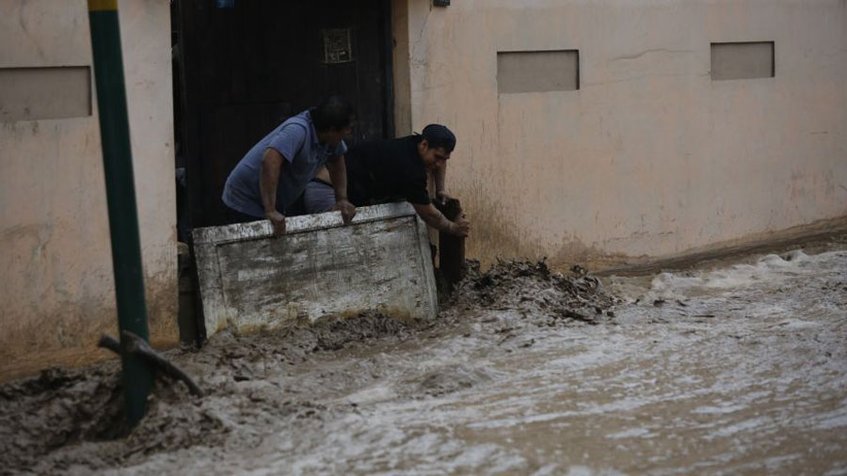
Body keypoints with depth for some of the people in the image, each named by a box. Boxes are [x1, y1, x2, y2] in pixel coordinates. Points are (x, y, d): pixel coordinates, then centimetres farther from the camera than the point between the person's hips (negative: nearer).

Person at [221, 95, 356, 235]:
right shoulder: (298, 130, -32)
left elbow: (337, 161, 14)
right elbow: (270, 161, -45)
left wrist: (342, 199, 3)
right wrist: (270, 211, -46)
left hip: (278, 203, 8)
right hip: (247, 201, -8)